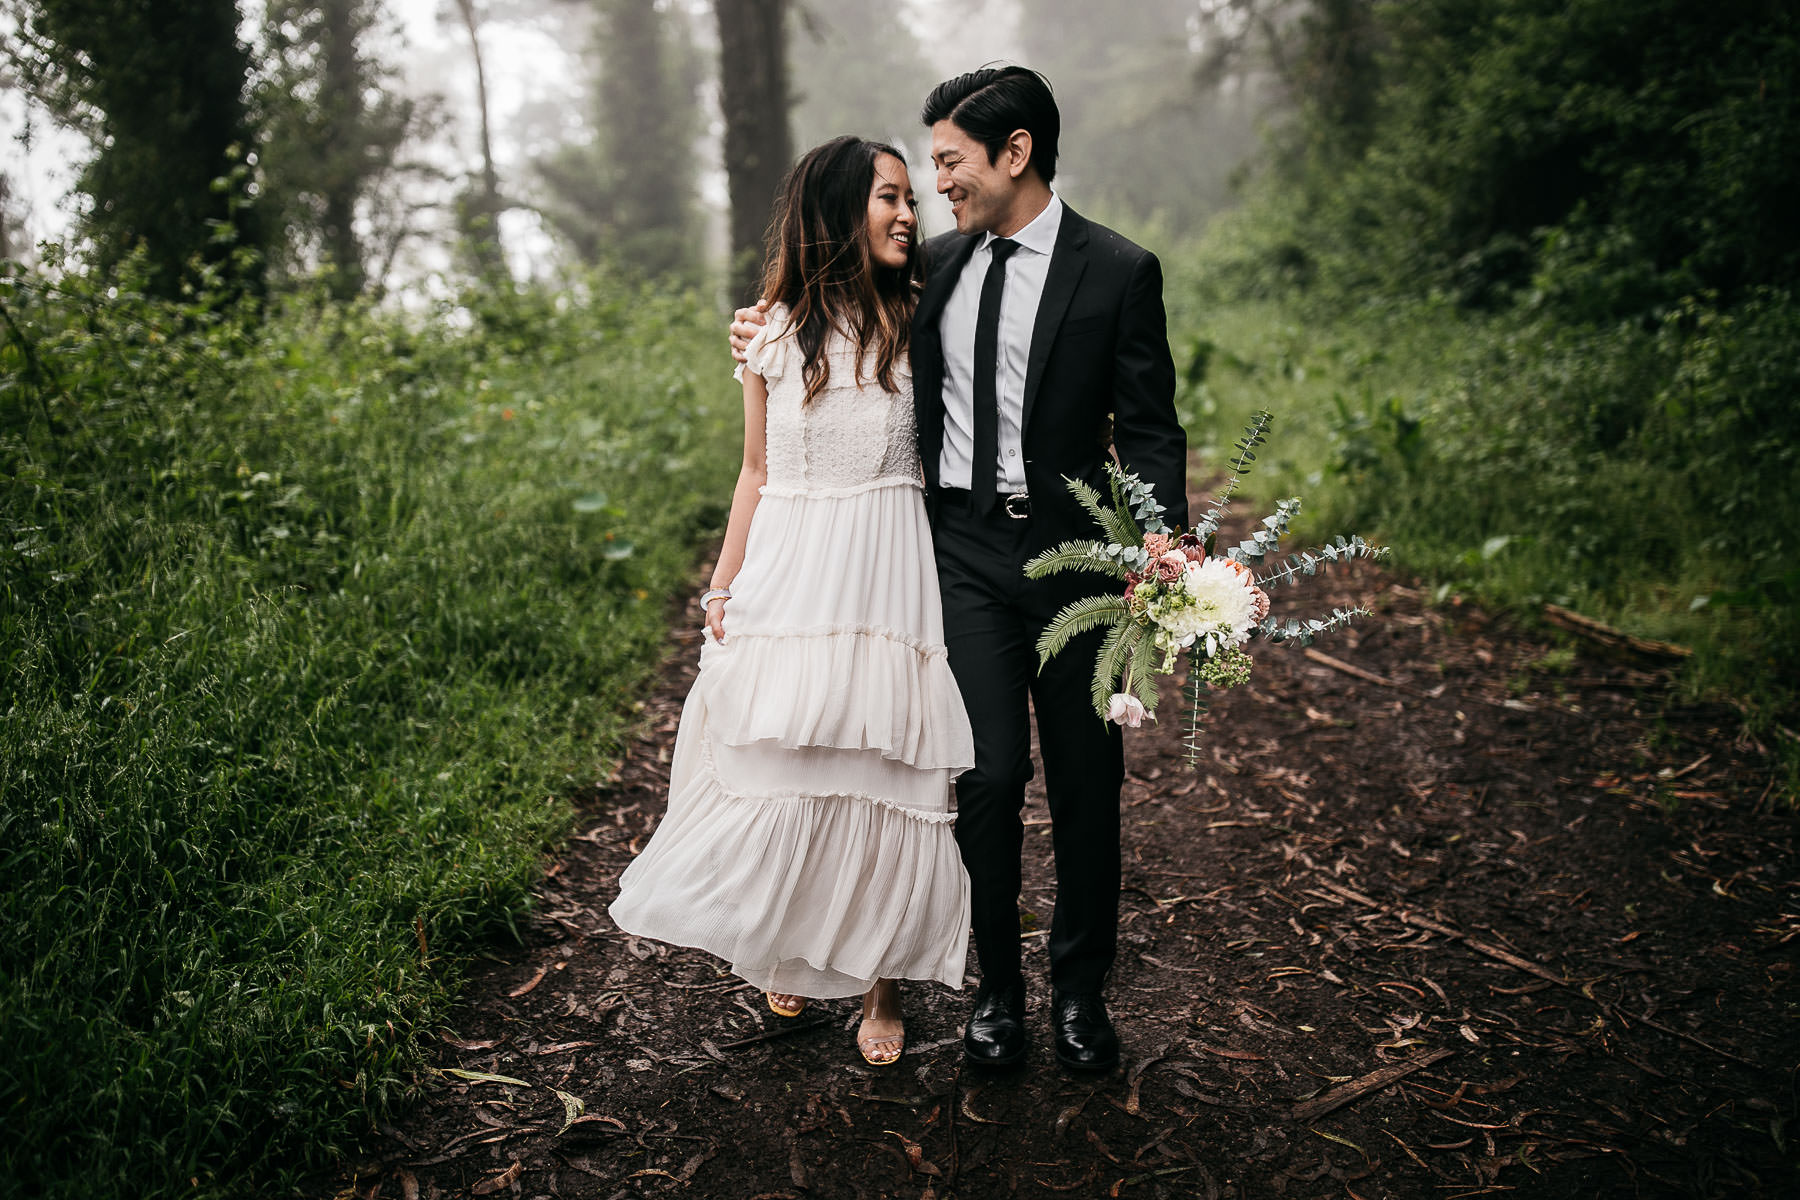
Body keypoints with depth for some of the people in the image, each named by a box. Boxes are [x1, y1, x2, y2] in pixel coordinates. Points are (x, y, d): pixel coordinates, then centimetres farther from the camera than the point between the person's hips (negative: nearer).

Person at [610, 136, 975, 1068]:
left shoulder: (915, 325, 7)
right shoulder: (776, 334, 7)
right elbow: (756, 473, 11)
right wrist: (722, 587, 6)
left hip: (887, 571, 0)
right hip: (789, 571, 1)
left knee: (882, 774, 0)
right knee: (775, 772, 3)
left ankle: (881, 983, 16)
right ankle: (789, 956, 28)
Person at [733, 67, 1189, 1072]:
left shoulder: (1119, 271, -2)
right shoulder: (937, 266, 10)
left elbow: (1149, 429, -4)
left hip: (1072, 549, -2)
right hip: (964, 548, 2)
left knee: (1086, 780, 7)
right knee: (990, 773, -3)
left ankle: (1081, 987, 27)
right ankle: (999, 987, 17)